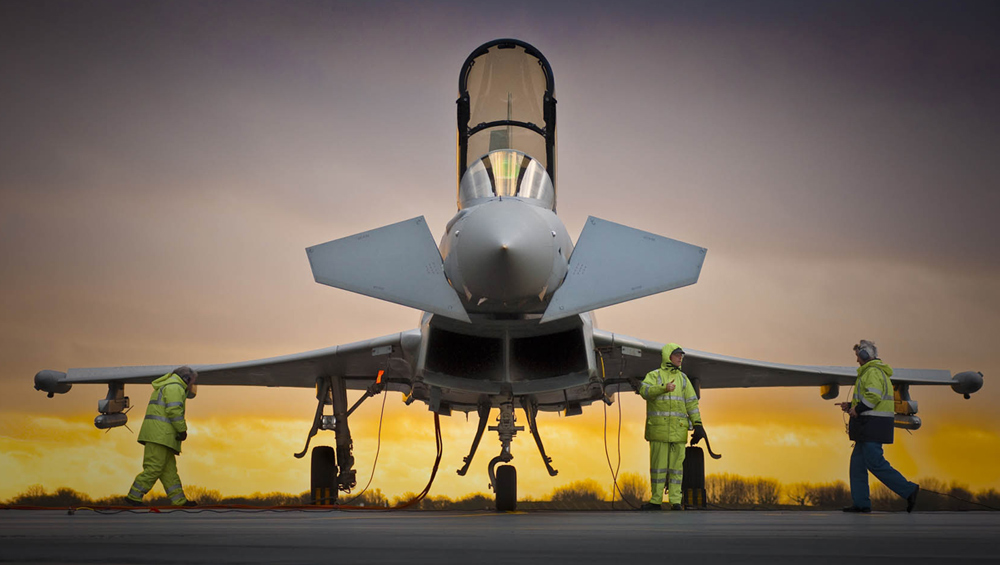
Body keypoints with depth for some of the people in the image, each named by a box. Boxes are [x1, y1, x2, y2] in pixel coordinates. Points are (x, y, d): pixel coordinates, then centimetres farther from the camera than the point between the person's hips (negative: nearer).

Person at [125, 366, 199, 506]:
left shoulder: (165, 387, 26)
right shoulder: (175, 387, -6)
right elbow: (174, 410, -17)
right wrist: (182, 430, -11)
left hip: (156, 435, 11)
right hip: (160, 433, -11)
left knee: (169, 468, 6)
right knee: (155, 468, -11)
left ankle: (179, 500, 4)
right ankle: (134, 496, -11)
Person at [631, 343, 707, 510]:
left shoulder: (683, 379, 19)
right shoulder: (654, 376, 7)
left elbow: (692, 402, 15)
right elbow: (645, 391, -13)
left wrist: (697, 424, 6)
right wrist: (664, 388, -27)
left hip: (679, 430, 3)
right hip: (658, 427, -3)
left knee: (677, 465, 1)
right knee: (658, 465, -1)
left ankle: (675, 501, 4)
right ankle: (656, 501, 5)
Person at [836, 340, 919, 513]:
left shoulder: (873, 372, -11)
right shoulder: (879, 372, 22)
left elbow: (874, 395, -25)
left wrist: (857, 409, -15)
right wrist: (850, 405, 17)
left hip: (873, 424, -11)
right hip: (870, 427, 11)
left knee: (875, 463, -12)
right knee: (857, 462, 9)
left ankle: (908, 490, -10)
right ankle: (860, 502, 7)